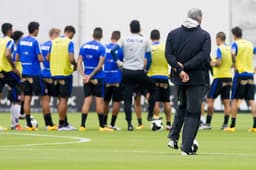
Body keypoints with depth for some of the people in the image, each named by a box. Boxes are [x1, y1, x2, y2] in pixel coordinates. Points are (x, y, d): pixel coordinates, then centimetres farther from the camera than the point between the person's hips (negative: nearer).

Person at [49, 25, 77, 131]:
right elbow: (71, 59, -18)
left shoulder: (54, 42, 8)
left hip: (55, 73, 6)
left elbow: (48, 58, 10)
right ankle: (61, 124, 2)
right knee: (63, 99, 0)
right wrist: (75, 65, 2)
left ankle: (65, 123, 19)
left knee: (61, 99, 14)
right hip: (65, 73, -6)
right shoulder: (69, 42, -9)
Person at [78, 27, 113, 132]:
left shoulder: (84, 46, 8)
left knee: (87, 100, 5)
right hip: (98, 77, -4)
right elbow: (100, 65, -14)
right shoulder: (101, 47, -7)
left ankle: (82, 125, -2)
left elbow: (79, 62, 2)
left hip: (86, 77, 4)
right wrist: (91, 75, -11)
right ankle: (102, 126, 5)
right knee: (99, 100, 1)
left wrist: (83, 75, -6)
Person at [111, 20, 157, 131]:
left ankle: (129, 124, -3)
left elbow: (113, 51, 0)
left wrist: (117, 61, 11)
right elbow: (149, 58, 4)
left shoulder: (125, 40, 5)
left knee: (127, 99, 3)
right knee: (153, 89, 20)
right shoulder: (145, 41, 2)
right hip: (139, 71, -2)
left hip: (126, 72, 2)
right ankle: (150, 114, 15)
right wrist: (146, 69, 17)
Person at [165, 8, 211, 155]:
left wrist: (180, 69, -13)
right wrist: (184, 67, -16)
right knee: (193, 112, 2)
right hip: (197, 79, -4)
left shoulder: (173, 33, 4)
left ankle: (173, 137, 18)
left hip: (179, 78, 4)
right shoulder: (205, 36, -6)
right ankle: (186, 147, -3)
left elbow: (169, 54, -6)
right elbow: (203, 55, -17)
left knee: (182, 107, 26)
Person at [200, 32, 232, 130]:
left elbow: (219, 62, -19)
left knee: (210, 99, -1)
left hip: (219, 77, -7)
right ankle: (225, 124, 1)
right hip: (228, 77, 7)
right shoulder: (229, 49, 10)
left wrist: (212, 63, 0)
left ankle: (208, 123, -4)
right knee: (226, 102, 5)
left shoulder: (220, 49, -10)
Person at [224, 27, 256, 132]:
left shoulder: (236, 44, -5)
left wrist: (234, 65, -13)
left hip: (240, 74, -4)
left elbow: (233, 53, -25)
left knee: (235, 100, 2)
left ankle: (232, 126, 2)